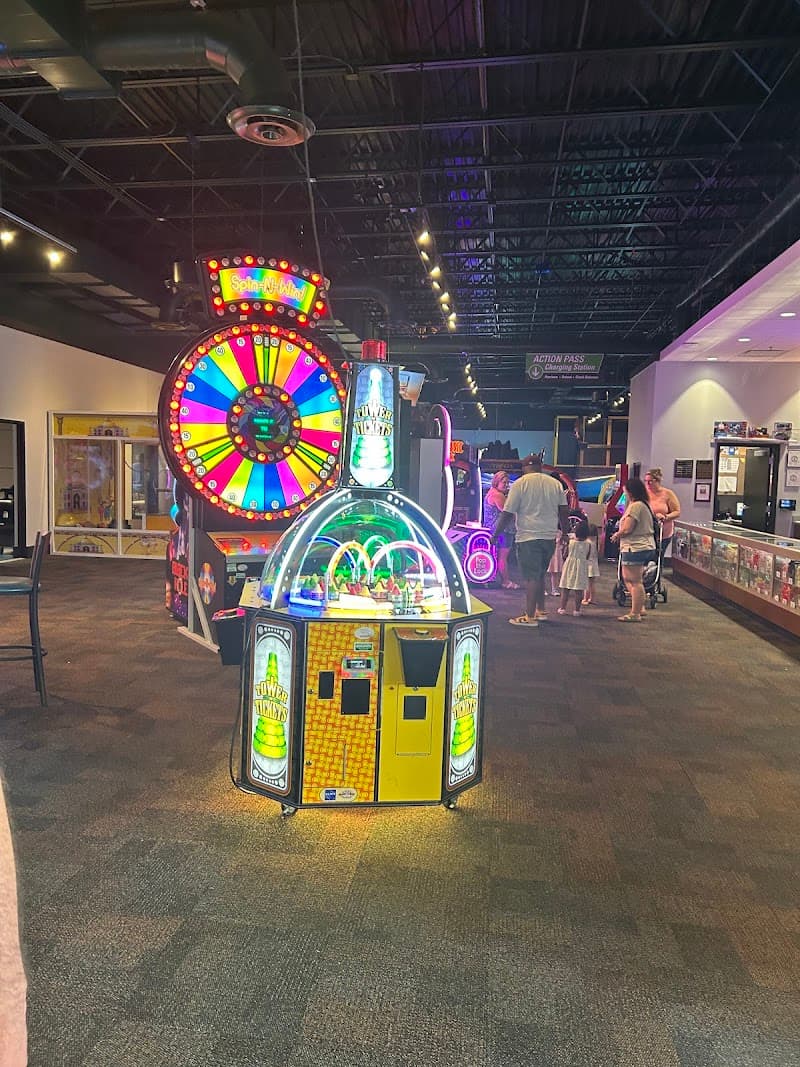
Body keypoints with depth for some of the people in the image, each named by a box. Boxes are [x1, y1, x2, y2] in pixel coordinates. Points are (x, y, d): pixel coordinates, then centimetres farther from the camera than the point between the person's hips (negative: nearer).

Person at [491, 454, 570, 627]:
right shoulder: (555, 484, 9)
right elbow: (564, 512, 11)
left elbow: (507, 514, -7)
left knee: (531, 577, -4)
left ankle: (530, 616, -2)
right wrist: (564, 533, 22)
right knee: (539, 575, 18)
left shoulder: (520, 484, -5)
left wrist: (495, 535, 0)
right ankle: (540, 610, 25)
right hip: (550, 537, 6)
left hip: (529, 537, -6)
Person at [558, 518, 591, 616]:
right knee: (579, 590, 3)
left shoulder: (570, 542, -8)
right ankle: (577, 609, 5)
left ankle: (563, 608, 8)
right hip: (581, 567, 0)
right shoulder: (588, 544, -6)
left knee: (565, 589, 6)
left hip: (569, 565, 0)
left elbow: (565, 555, -2)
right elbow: (587, 557, 3)